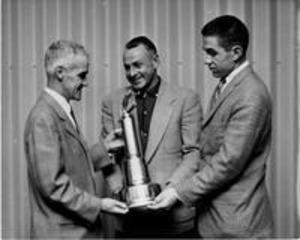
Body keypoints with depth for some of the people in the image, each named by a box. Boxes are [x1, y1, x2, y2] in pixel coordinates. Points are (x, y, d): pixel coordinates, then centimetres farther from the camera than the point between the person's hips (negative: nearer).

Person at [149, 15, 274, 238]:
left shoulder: (251, 95, -20)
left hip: (236, 220, -8)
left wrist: (179, 192, -18)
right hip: (214, 214, 8)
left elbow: (229, 161, -22)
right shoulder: (224, 87, 9)